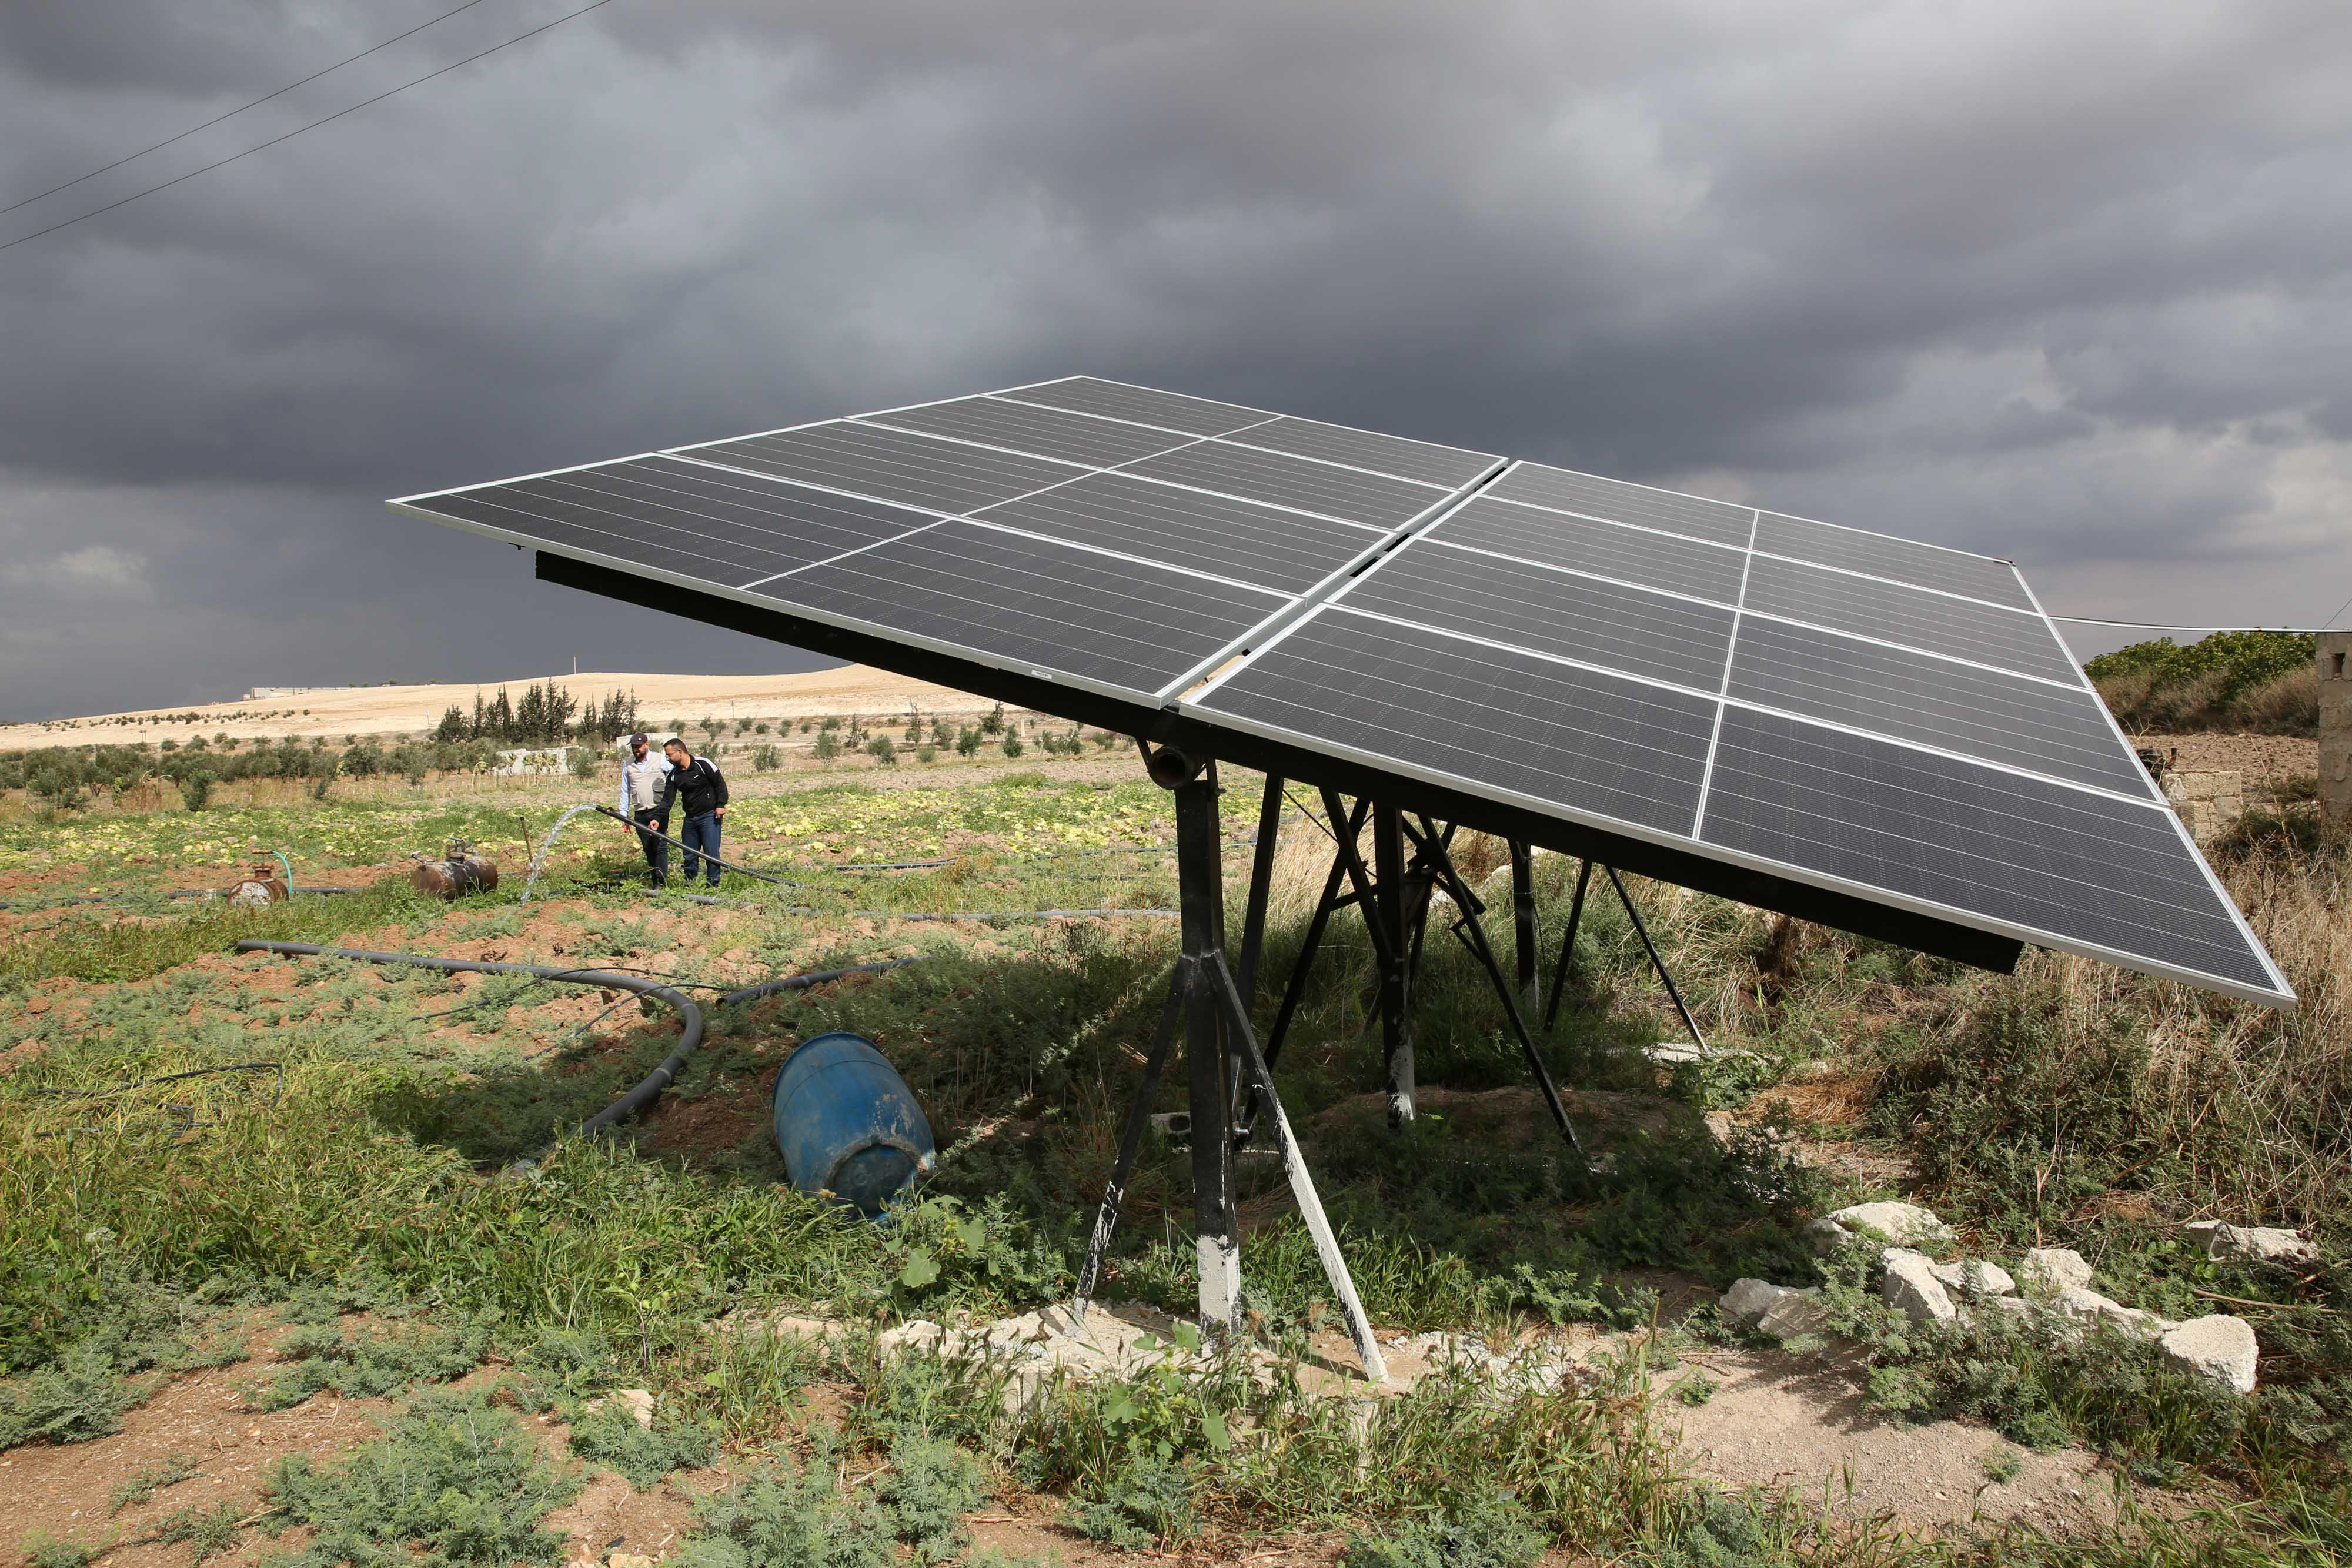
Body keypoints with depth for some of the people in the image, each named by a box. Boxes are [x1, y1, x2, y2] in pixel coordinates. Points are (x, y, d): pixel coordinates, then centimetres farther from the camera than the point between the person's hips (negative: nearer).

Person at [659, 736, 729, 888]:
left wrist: (721, 805, -12)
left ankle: (714, 885, -1)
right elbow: (667, 799, 3)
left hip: (709, 816, -6)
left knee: (711, 853, -8)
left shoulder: (703, 764, -11)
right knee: (689, 854, 8)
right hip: (690, 818, 6)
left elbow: (720, 783, -6)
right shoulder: (674, 775, 6)